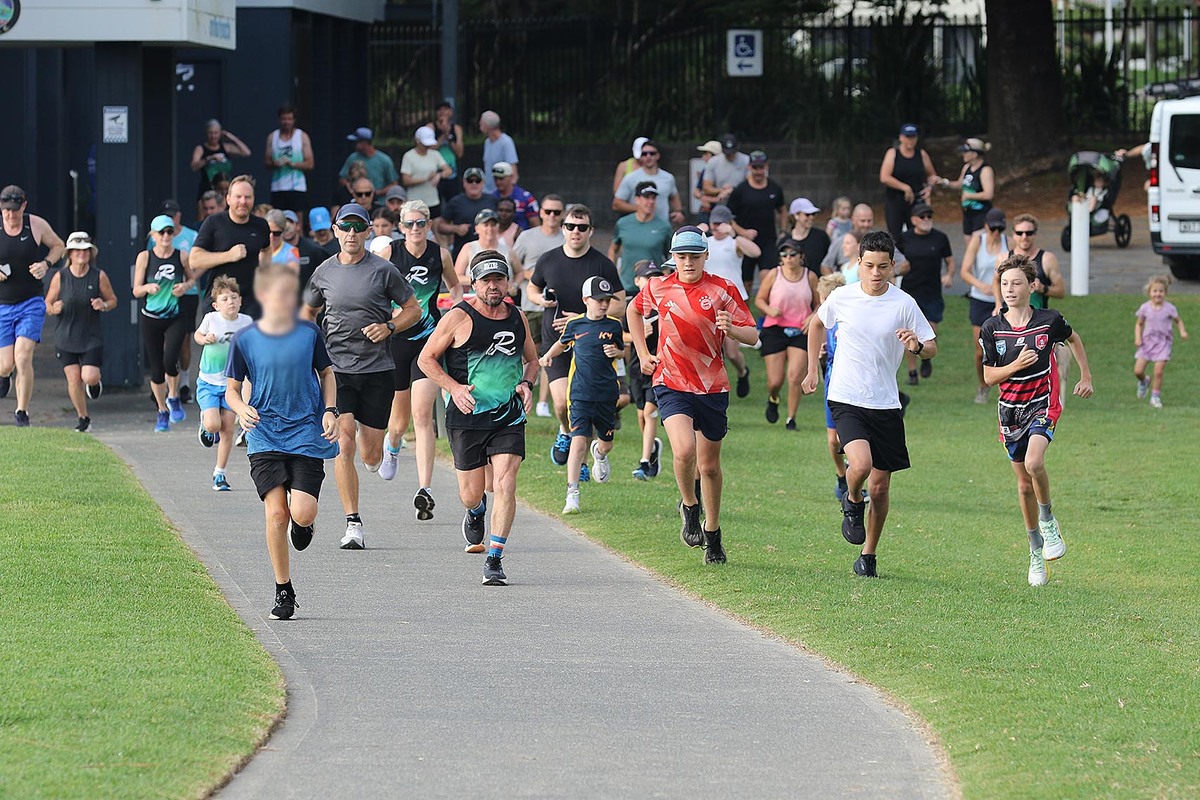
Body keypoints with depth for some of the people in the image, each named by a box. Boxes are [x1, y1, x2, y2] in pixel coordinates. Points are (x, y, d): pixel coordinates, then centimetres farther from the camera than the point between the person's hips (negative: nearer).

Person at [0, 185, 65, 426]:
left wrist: (46, 264, -8)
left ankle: (22, 412, -4)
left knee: (23, 358, -16)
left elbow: (59, 246, 12)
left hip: (31, 304, -1)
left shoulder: (37, 225, -5)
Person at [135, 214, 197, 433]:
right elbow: (136, 290, 2)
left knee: (169, 359, -21)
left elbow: (191, 278, 16)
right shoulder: (145, 257, -1)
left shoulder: (181, 256, 0)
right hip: (151, 318, 1)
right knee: (156, 367, 4)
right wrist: (148, 287, -20)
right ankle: (162, 412, 21)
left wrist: (185, 286, -6)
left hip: (175, 318, -1)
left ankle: (173, 398, 7)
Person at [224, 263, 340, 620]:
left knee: (302, 514, -13)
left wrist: (330, 411, 0)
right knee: (276, 513, -10)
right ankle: (283, 591, 4)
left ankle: (303, 524, 28)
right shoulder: (245, 340, -2)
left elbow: (326, 374, 15)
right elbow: (231, 389, 5)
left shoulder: (309, 334, 1)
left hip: (307, 435, 0)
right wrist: (242, 409, -16)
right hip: (265, 438, 0)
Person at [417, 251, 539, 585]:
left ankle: (495, 559, -9)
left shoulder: (517, 317, 8)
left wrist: (526, 384, 2)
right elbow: (426, 359, -1)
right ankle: (476, 511, 45)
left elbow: (531, 359, 24)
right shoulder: (459, 317, -6)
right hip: (467, 417, -2)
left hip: (509, 417, 2)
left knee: (505, 486, -14)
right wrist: (454, 388, -15)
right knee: (471, 494, 7)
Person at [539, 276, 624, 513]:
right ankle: (572, 495, -10)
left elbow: (622, 350, 16)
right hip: (580, 394, -2)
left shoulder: (614, 325, 2)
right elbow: (563, 343, 21)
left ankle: (599, 454, 52)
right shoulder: (575, 325, 1)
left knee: (606, 444, 12)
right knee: (578, 442, -13)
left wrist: (616, 352, -6)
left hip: (607, 395, 2)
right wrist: (548, 355, 4)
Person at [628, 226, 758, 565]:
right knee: (684, 450, -24)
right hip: (671, 384, -1)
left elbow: (752, 336, -4)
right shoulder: (658, 288, 0)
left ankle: (712, 536, 28)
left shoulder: (722, 290, -5)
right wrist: (643, 353, 14)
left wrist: (731, 328, -25)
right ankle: (689, 507, 5)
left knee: (709, 465, 10)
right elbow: (634, 311, 23)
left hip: (712, 387, 1)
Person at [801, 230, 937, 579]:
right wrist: (813, 369, 18)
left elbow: (932, 348, 2)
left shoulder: (904, 304, -5)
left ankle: (868, 555, 24)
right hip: (846, 400, -1)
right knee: (861, 464, -26)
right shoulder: (841, 298, -2)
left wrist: (917, 346, -22)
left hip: (886, 405, 1)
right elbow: (817, 324, 19)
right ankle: (852, 503, 8)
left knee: (880, 488, 5)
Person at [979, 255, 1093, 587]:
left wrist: (1086, 377, 15)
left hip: (1043, 404, -3)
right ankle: (1036, 552, 24)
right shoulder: (992, 328, -4)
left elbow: (1073, 338, 15)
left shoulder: (1049, 320, -7)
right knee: (1024, 484, 9)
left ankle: (1049, 520, -3)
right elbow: (988, 377, -1)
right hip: (1010, 410, 3)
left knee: (1034, 463, -29)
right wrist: (1016, 365, -18)